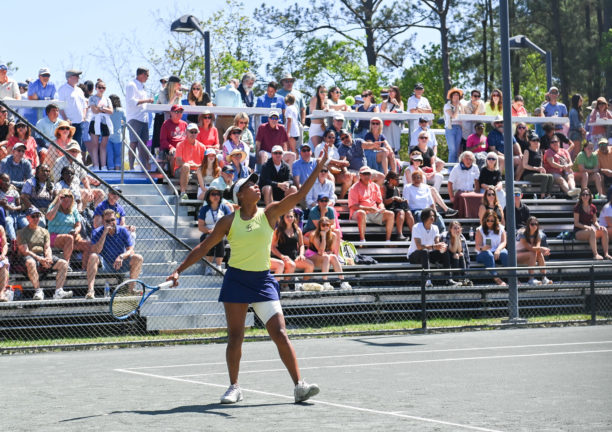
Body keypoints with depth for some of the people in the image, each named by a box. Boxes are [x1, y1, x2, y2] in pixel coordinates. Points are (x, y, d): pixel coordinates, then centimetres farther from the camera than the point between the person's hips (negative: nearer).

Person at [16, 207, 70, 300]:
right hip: (30, 257, -5)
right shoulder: (22, 232, 5)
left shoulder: (44, 232, 21)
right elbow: (25, 251, -7)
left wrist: (48, 259, -14)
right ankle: (38, 291, -40)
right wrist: (40, 259, -21)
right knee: (31, 263, -41)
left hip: (43, 257, 5)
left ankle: (58, 291, -28)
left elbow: (47, 248, 9)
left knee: (64, 263, -16)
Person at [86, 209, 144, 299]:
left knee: (138, 258, -23)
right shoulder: (97, 232, -3)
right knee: (93, 257, -32)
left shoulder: (123, 231, 0)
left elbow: (130, 250, -7)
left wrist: (121, 256, -29)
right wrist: (105, 233, -22)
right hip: (105, 265, -1)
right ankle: (90, 290, -42)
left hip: (120, 265, 1)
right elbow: (95, 251, -18)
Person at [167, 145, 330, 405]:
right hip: (236, 279, 0)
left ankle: (299, 386, -8)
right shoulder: (229, 222, 0)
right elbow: (202, 249, 6)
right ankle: (234, 388, 15)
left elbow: (298, 195, -5)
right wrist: (179, 270, 0)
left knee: (280, 334, -8)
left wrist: (318, 168, -13)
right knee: (235, 337, 2)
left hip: (262, 280, 0)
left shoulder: (269, 214, 2)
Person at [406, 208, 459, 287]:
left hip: (428, 254, 6)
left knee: (444, 252, -16)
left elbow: (437, 243, -13)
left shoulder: (435, 228, 0)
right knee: (424, 252, -37)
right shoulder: (417, 227, -18)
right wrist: (433, 247, -43)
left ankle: (448, 279, -18)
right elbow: (419, 246, -30)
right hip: (413, 255, -6)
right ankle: (427, 280, -47)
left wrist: (442, 246, -38)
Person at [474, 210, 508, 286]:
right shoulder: (480, 230, 4)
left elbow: (503, 242, 1)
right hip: (483, 254, -2)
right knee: (489, 255, -36)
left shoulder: (500, 228, 12)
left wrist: (498, 249, -20)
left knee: (504, 253, -31)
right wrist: (482, 248, -30)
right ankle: (496, 278, -47)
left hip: (497, 252, 2)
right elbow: (477, 246, -5)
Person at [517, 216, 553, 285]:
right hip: (518, 256, -6)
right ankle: (531, 279, -38)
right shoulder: (522, 233, -20)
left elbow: (537, 247, -16)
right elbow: (528, 247, -30)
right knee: (533, 253, -32)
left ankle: (544, 278, -28)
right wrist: (541, 248, -40)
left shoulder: (538, 234, -2)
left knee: (540, 253, -24)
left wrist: (543, 250, -40)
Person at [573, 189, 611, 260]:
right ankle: (595, 255, -41)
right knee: (592, 230, -36)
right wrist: (587, 227, -22)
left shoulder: (593, 208, 10)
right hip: (579, 232, -6)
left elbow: (595, 221, 16)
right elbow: (576, 223, -10)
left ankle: (606, 254, -25)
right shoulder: (578, 208, -6)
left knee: (604, 230, -19)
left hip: (589, 228, 6)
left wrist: (598, 226, -7)